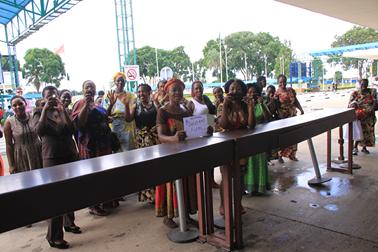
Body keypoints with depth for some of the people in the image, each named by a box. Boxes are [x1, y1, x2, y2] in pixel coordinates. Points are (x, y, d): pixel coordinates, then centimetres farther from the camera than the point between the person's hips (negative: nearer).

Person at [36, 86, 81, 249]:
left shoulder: (64, 112, 7)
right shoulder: (41, 114, 1)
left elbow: (71, 128, -12)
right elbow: (39, 131, -20)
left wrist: (63, 109, -19)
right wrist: (45, 109, -23)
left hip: (70, 156, 3)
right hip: (52, 159, -3)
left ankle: (69, 222, 30)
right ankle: (54, 236, 1)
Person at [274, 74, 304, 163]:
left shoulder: (291, 90, 7)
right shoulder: (277, 93, -7)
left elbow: (296, 101, 14)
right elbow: (276, 106, -12)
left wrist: (301, 109, 5)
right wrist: (280, 115, -22)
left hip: (293, 115, 5)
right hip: (283, 117, -5)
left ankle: (291, 154, 23)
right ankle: (280, 155, 8)